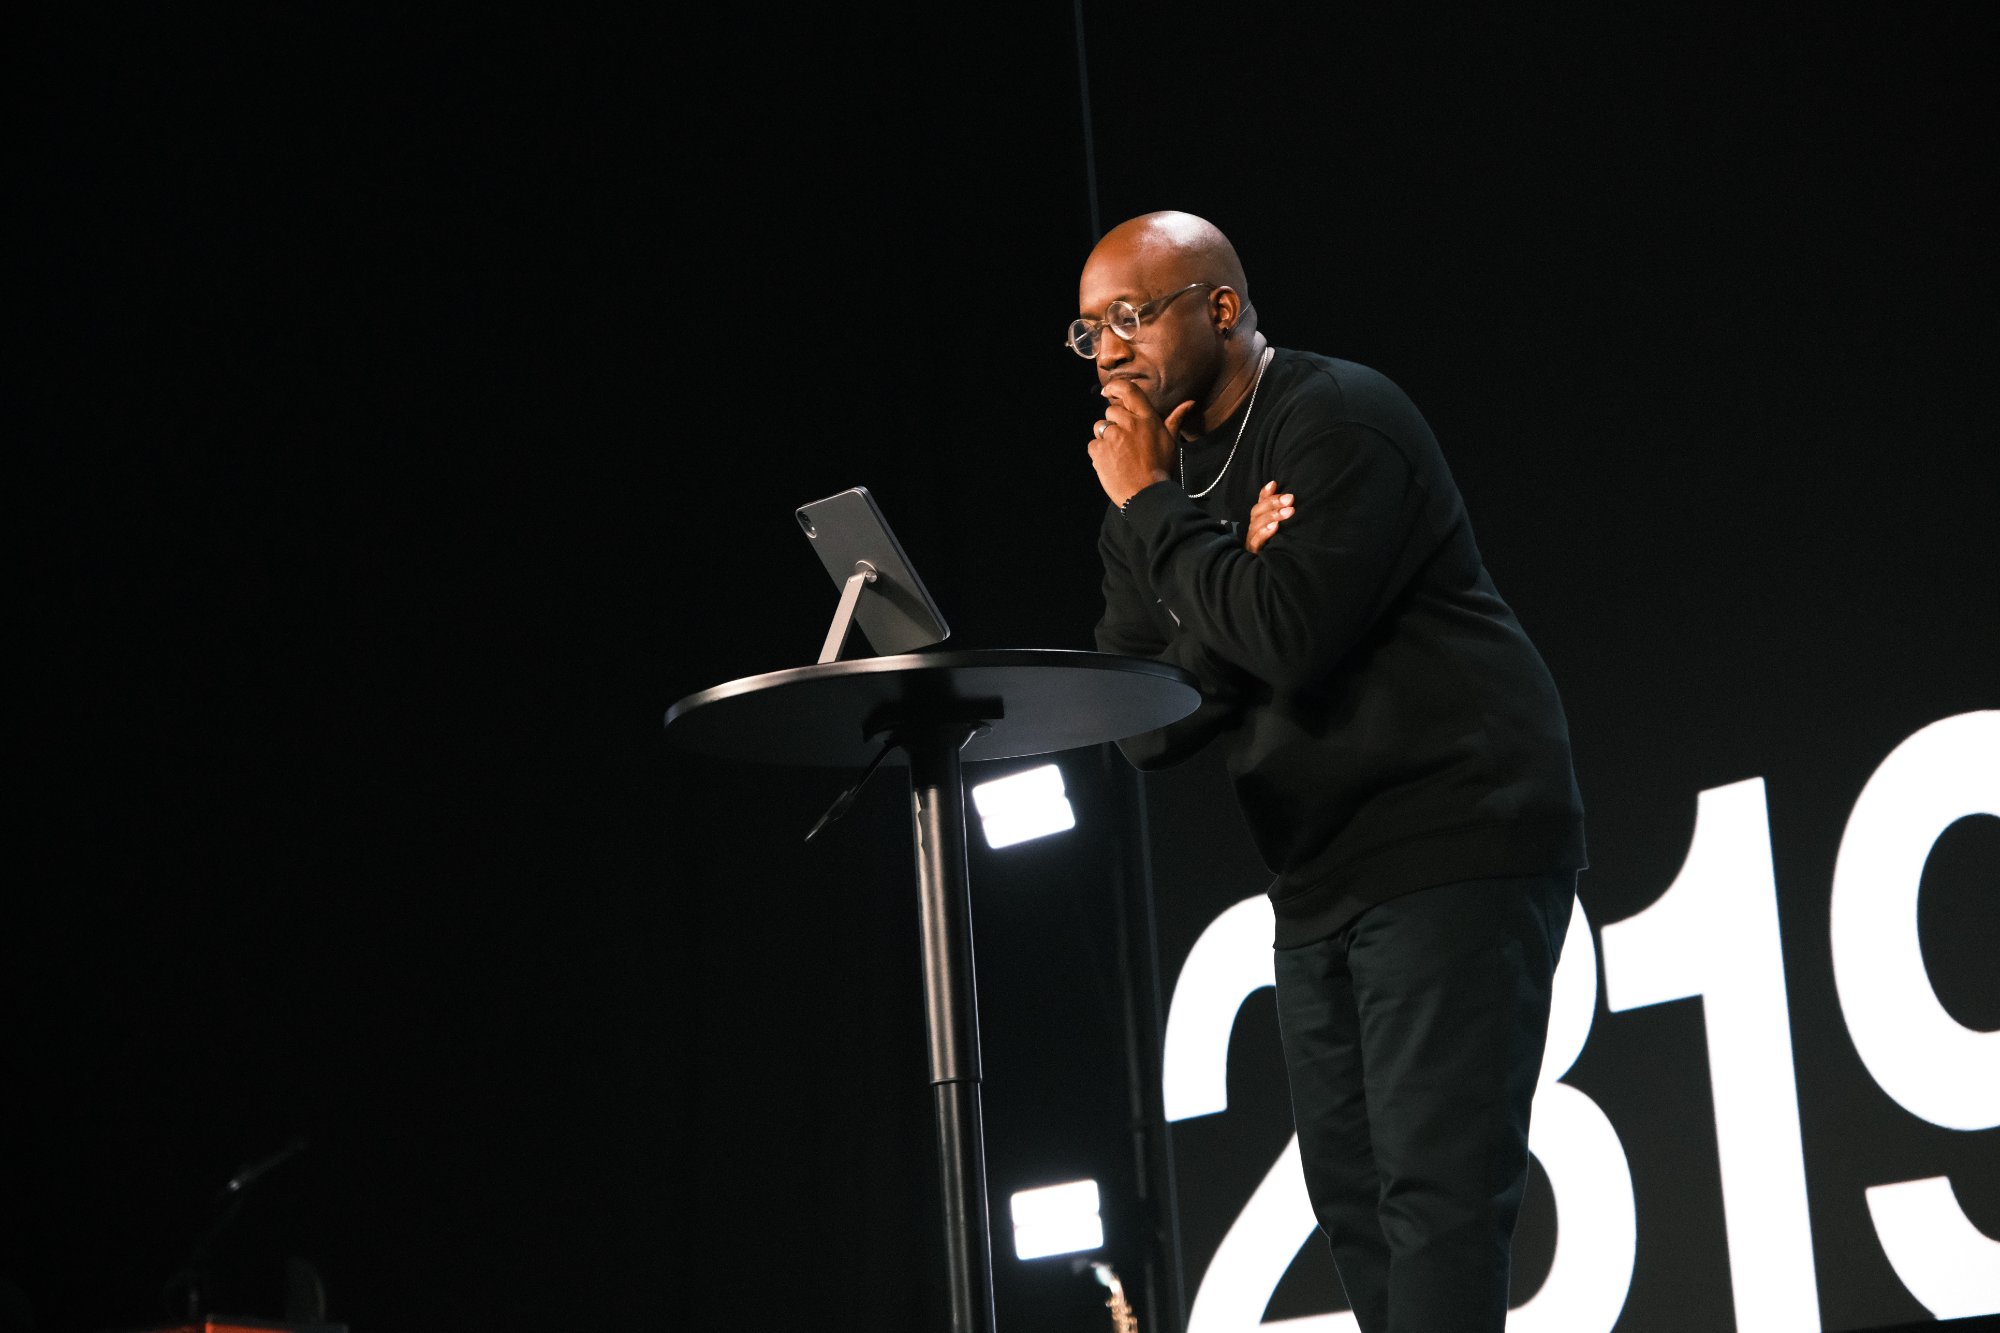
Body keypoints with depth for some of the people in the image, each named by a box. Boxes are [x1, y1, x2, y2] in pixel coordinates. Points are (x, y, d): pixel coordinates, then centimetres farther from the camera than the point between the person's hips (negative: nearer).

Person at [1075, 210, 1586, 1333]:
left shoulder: (1338, 418, -10)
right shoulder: (1164, 476, 14)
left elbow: (1290, 637, -24)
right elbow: (1140, 729, 5)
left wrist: (1152, 509, -12)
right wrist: (1238, 567, -10)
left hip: (1452, 849, -9)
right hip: (1320, 883, 9)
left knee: (1436, 1196, -15)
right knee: (1354, 1203, 8)